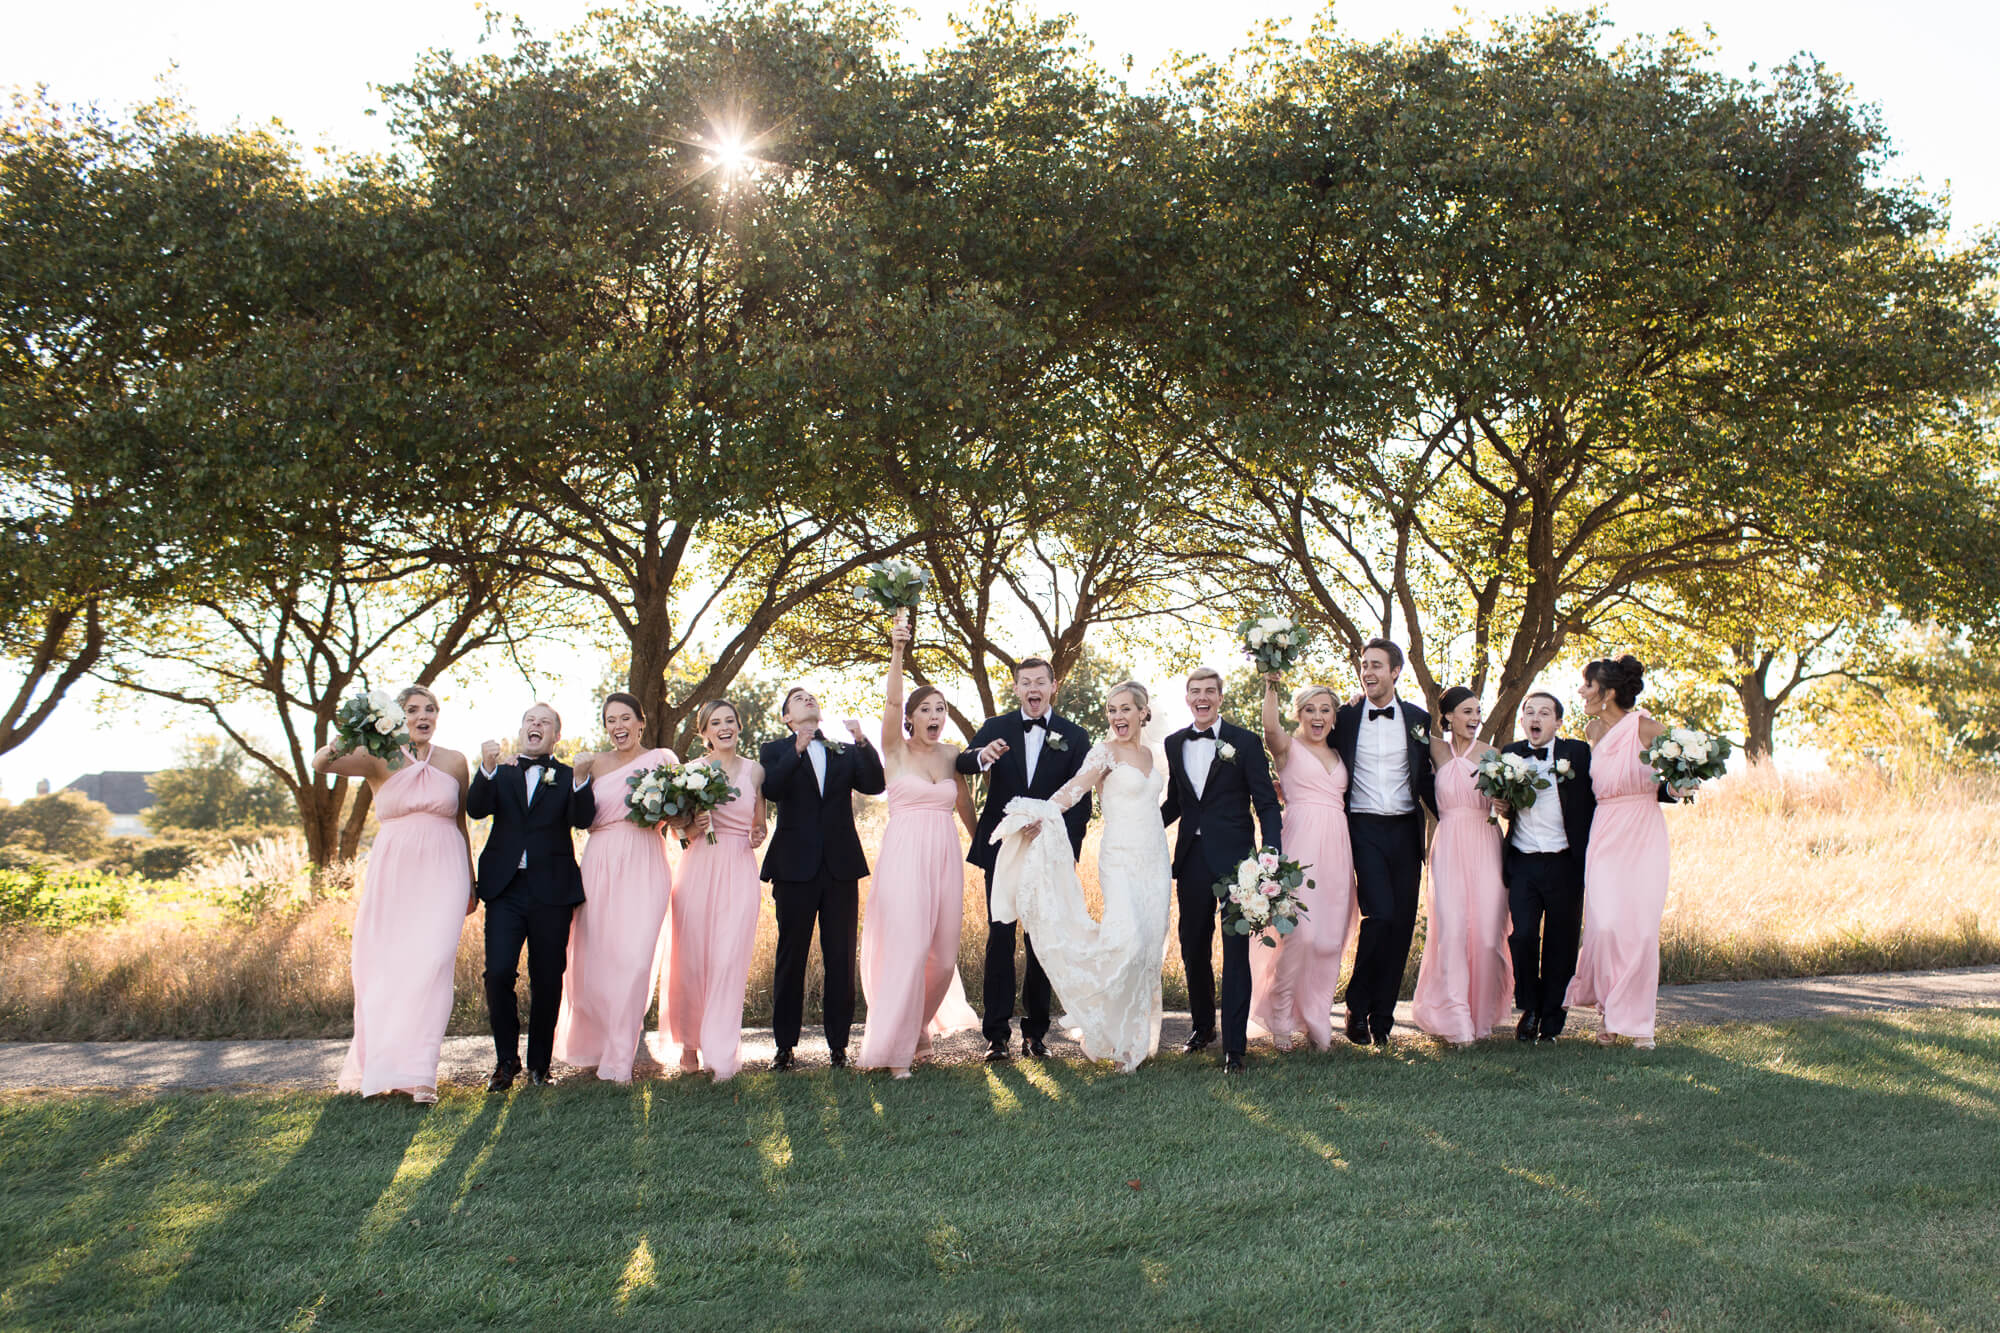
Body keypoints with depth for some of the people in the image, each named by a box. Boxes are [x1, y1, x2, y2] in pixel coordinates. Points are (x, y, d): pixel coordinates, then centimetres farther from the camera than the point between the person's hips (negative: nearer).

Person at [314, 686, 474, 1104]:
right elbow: (319, 764, -14)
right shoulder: (378, 759, 1)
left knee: (431, 964, -11)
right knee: (383, 967, 3)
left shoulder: (454, 761, 8)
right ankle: (373, 1063, 21)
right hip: (392, 871, 0)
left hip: (442, 871, 0)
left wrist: (470, 881, 17)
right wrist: (336, 748, -36)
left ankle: (418, 1073, -8)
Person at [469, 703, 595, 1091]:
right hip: (505, 887, 1)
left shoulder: (568, 777, 8)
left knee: (547, 980, 4)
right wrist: (487, 769, -21)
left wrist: (581, 780, -26)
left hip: (551, 889, 0)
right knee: (498, 973, -9)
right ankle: (506, 1060, 8)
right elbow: (476, 809, -5)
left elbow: (582, 820, -9)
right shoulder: (500, 773, 12)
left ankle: (539, 1064, 18)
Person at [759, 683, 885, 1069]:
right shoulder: (776, 751, 7)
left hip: (841, 867, 2)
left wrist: (863, 743, -15)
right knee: (791, 957, 2)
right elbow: (771, 790, -12)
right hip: (796, 867, -2)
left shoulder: (846, 752, 14)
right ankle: (785, 1045, 10)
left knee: (841, 959, 3)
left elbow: (875, 785, -2)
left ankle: (838, 1044, 9)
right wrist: (797, 750, -23)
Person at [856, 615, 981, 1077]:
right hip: (904, 855, -4)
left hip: (945, 857, 4)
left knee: (942, 952, 7)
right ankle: (895, 1048, -2)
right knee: (906, 948, -11)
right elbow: (891, 700, -18)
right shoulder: (895, 749, -1)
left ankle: (921, 1026, 32)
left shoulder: (952, 755, 11)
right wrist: (897, 651, -32)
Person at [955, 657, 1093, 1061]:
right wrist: (982, 756, -35)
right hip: (1002, 850, 0)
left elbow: (1080, 800, 2)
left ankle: (1035, 1031, 15)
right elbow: (962, 763, -11)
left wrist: (1067, 849, -9)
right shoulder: (995, 728, 5)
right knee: (1000, 939, -2)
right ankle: (996, 1034, 1)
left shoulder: (1073, 736, 4)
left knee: (1042, 943, 5)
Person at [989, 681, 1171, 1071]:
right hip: (1121, 859, -6)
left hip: (1155, 859, 6)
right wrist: (1040, 816, -36)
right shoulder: (1105, 752, -5)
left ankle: (1138, 1035, 15)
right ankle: (1109, 1029, -3)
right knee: (1127, 941, -21)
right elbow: (1072, 790, -18)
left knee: (1150, 947, 3)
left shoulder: (1152, 756, 15)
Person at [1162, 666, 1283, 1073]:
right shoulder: (1175, 743, 9)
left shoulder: (1245, 742, -4)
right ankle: (1202, 1025, 33)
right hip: (1192, 859, 5)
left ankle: (1234, 1046, 2)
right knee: (1193, 949, 14)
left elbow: (1266, 804, -5)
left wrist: (1272, 857, -17)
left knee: (1236, 951, -3)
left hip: (1233, 859, -4)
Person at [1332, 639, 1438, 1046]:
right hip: (1364, 829, -2)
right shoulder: (1345, 717, 5)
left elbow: (1426, 782, 11)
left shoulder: (1418, 719, 9)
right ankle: (1357, 1005, 0)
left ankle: (1381, 1015, 12)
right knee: (1380, 914, -17)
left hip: (1405, 831, 2)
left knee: (1402, 923, 2)